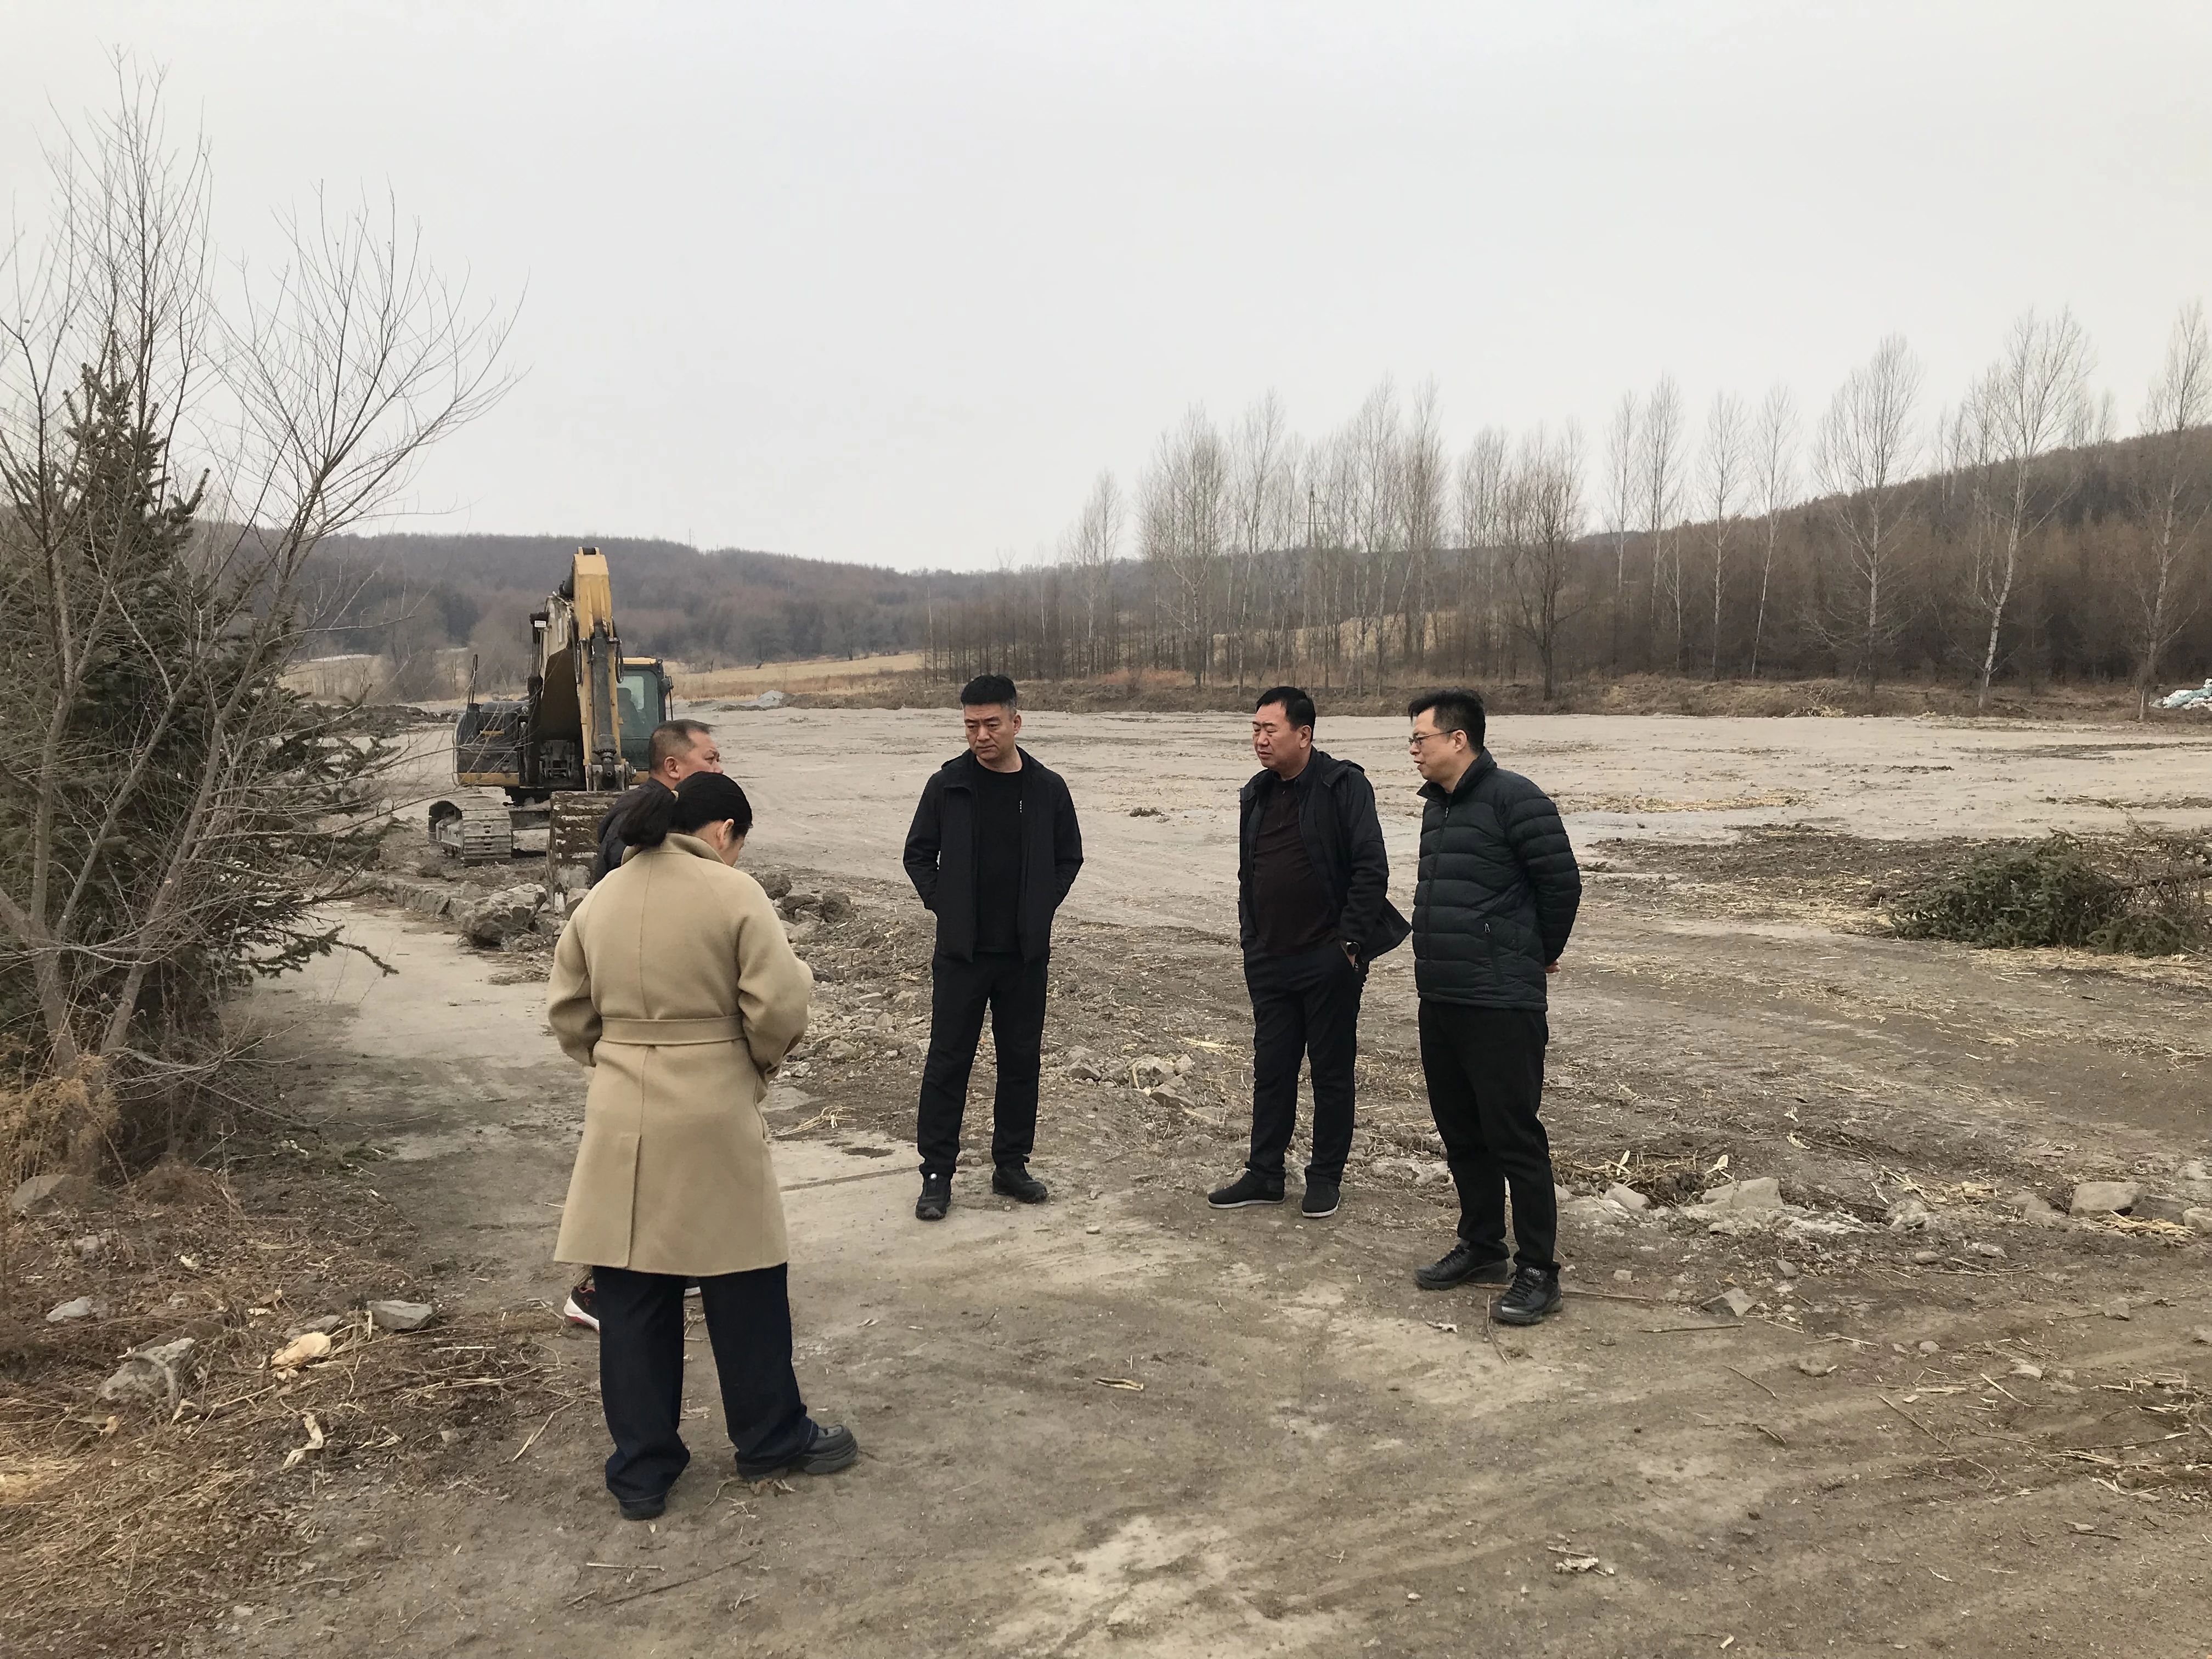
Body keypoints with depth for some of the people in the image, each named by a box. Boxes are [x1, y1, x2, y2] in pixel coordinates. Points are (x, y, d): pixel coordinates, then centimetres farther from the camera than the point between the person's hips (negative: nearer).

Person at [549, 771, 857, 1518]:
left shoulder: (600, 898, 6)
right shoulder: (734, 893, -11)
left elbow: (567, 1009, 11)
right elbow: (779, 1008, -13)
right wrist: (758, 1064, 5)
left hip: (620, 1120, 5)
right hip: (713, 1118, -4)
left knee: (632, 1295, 12)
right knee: (743, 1287, 12)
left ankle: (641, 1470, 22)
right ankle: (771, 1439, 28)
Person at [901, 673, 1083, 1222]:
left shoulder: (1047, 789, 0)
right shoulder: (948, 784, -3)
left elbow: (1069, 858, 11)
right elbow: (919, 855, 6)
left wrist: (1040, 909, 1)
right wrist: (943, 904, -4)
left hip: (1025, 953, 2)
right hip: (961, 951, -2)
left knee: (1022, 1060, 10)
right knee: (948, 1062, 2)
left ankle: (1011, 1165, 24)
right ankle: (937, 1173, 12)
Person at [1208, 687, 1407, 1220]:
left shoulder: (1343, 786, -10)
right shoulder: (1257, 795, 11)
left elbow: (1371, 869, -14)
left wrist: (1351, 941, -16)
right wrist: (1251, 937, 13)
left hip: (1328, 961, -6)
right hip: (1269, 962, 6)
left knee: (1332, 1071, 6)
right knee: (1270, 1069, 12)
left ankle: (1326, 1177, 18)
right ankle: (1264, 1174, 22)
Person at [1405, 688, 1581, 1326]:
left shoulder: (1513, 799, -14)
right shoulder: (1437, 805, 13)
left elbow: (1562, 883, -12)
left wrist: (1541, 954, 1)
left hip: (1500, 1003, -9)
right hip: (1438, 999, 9)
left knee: (1514, 1136, -2)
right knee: (1461, 1132, 16)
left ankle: (1538, 1271, 8)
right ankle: (1481, 1248, 30)